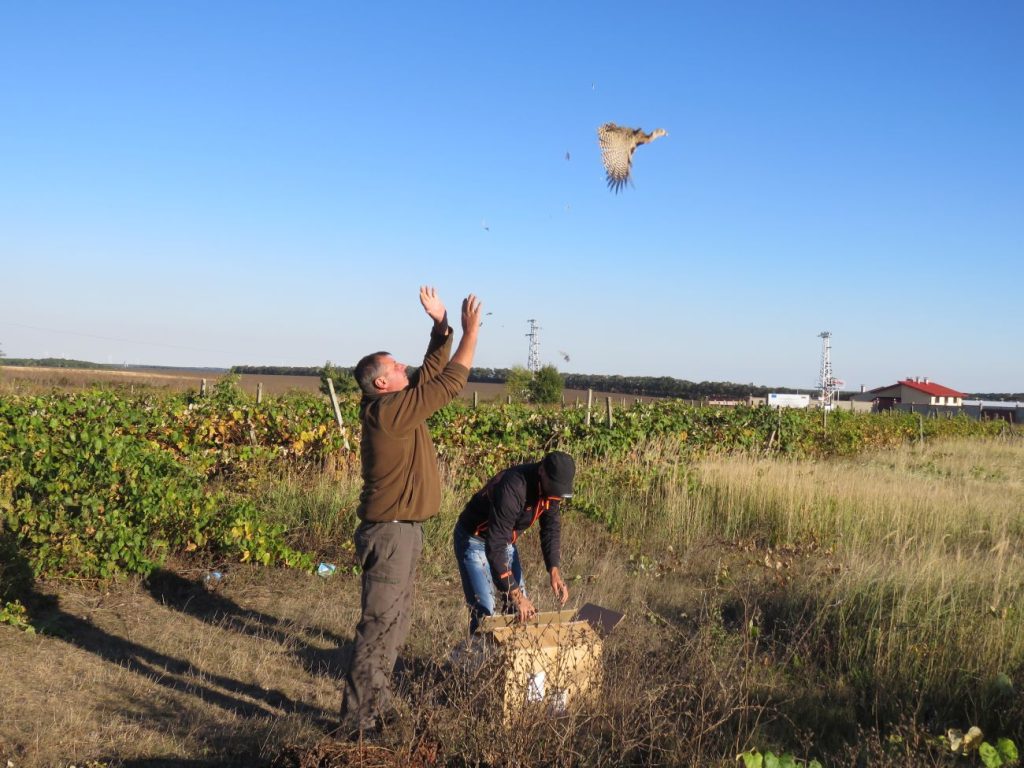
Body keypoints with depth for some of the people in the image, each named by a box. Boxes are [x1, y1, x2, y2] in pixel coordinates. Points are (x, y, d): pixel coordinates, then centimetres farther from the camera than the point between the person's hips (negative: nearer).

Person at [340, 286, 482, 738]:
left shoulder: (396, 406, 9)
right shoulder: (390, 411, -18)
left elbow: (433, 372, 16)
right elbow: (450, 384, -16)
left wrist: (442, 325, 10)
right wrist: (470, 331, -9)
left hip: (400, 531, 10)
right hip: (390, 533, -10)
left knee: (394, 624, 18)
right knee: (379, 627, -5)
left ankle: (375, 704, 29)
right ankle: (357, 722, 1)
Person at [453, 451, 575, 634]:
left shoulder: (552, 487, -14)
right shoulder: (512, 488, -37)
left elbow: (551, 529, -1)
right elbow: (495, 547, -37)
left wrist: (554, 571, -17)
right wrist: (516, 595, -36)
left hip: (506, 540, 8)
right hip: (475, 540, -8)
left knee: (523, 608, 7)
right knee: (485, 612, -13)